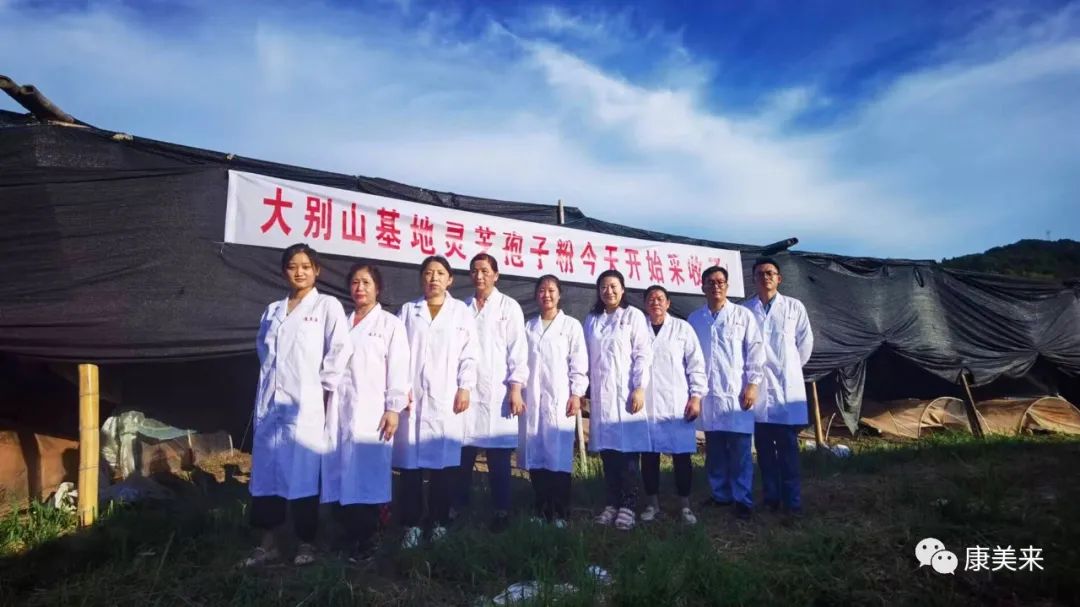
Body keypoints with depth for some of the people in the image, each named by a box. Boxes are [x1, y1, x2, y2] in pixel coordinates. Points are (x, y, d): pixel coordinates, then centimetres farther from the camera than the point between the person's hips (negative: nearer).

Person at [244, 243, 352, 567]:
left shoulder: (327, 305, 0)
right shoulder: (272, 310, 16)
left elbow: (340, 348, -8)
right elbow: (263, 348, 23)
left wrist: (324, 388, -8)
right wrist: (269, 376, 10)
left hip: (306, 404, -5)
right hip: (270, 403, 5)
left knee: (304, 472, 0)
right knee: (266, 470, 7)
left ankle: (306, 543, 13)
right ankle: (268, 543, 19)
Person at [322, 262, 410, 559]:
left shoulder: (390, 324, 5)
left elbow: (398, 368, -3)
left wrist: (394, 408, -10)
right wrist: (327, 403, 6)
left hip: (372, 411, -4)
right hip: (340, 410, 4)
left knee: (368, 476, -5)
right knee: (343, 475, 4)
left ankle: (365, 542, 5)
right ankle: (349, 538, 16)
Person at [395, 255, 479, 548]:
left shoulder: (462, 312, 10)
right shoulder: (407, 311, 12)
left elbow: (469, 354, 5)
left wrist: (465, 388, -3)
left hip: (446, 398, -1)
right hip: (412, 397, 1)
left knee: (443, 463, 1)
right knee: (410, 463, 0)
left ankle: (439, 523, 14)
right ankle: (411, 525, 10)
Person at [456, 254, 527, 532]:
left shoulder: (509, 307, 5)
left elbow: (517, 350, -1)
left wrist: (515, 389, -9)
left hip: (497, 392, -2)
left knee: (498, 458, 1)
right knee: (462, 454, 3)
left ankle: (501, 510, 13)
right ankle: (458, 507, 17)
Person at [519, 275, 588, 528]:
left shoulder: (571, 325, 7)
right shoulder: (527, 327, 14)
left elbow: (579, 364, 2)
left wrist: (576, 395, -6)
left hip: (559, 399, -2)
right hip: (531, 399, 3)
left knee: (559, 456, -5)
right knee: (535, 456, 3)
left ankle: (560, 513, 5)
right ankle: (541, 510, 14)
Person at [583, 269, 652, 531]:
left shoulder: (634, 316, 2)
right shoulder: (591, 319, 13)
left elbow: (643, 354, -4)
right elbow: (587, 357, 13)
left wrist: (640, 388, -12)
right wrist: (583, 391, 10)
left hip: (625, 392, -4)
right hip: (600, 394, 4)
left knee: (627, 449, -5)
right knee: (606, 449, 5)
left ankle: (628, 505, 4)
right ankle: (612, 502, 14)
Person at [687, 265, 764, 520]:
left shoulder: (743, 315, 3)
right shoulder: (694, 319, 9)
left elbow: (755, 351, 0)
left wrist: (752, 384, -7)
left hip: (736, 393, -3)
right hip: (708, 394, 3)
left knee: (740, 450, -2)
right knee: (714, 450, 10)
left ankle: (743, 499, 8)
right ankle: (721, 494, 22)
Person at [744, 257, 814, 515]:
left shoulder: (794, 307, 2)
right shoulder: (744, 310, 1)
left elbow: (805, 341, 10)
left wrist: (792, 368, 13)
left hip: (787, 385, 0)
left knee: (788, 446, 2)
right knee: (764, 446, 7)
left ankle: (792, 500, 9)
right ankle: (771, 497, 17)